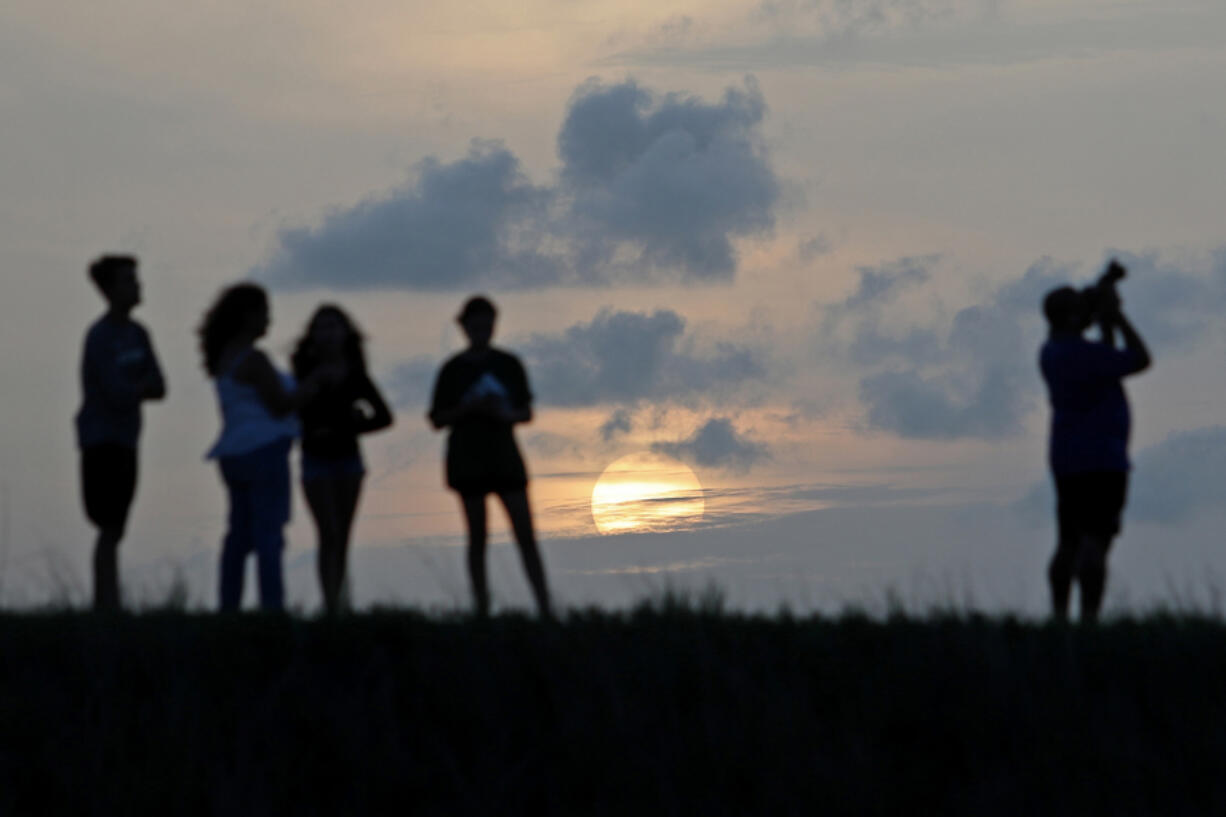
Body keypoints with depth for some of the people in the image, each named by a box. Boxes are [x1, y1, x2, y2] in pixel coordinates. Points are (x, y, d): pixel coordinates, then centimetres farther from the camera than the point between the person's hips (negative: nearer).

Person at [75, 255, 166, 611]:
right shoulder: (100, 337, -15)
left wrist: (133, 388, -14)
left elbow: (159, 389, 5)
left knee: (114, 529, 8)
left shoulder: (137, 334, 10)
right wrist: (145, 385, -3)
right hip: (102, 439, -8)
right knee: (111, 528, -12)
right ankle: (109, 607, -14)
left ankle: (102, 607, 10)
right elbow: (117, 395, -21)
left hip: (124, 441, 8)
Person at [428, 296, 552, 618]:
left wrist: (507, 414, -11)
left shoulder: (509, 365, 6)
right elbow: (438, 420, 2)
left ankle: (545, 607, -7)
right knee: (477, 536, 2)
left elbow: (527, 413, 10)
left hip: (504, 455, 1)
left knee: (525, 533, -5)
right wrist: (468, 408, -14)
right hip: (468, 460, -1)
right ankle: (482, 609, 5)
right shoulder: (453, 370, 2)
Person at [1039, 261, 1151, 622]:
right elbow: (1140, 359, -11)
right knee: (1096, 543, -12)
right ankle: (1089, 619, -19)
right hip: (1102, 459, -9)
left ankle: (1059, 617, 11)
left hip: (1066, 460, 9)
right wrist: (1117, 316, -4)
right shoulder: (1084, 353, -18)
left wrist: (1104, 286, 18)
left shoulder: (1051, 351, 10)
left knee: (1068, 544, 12)